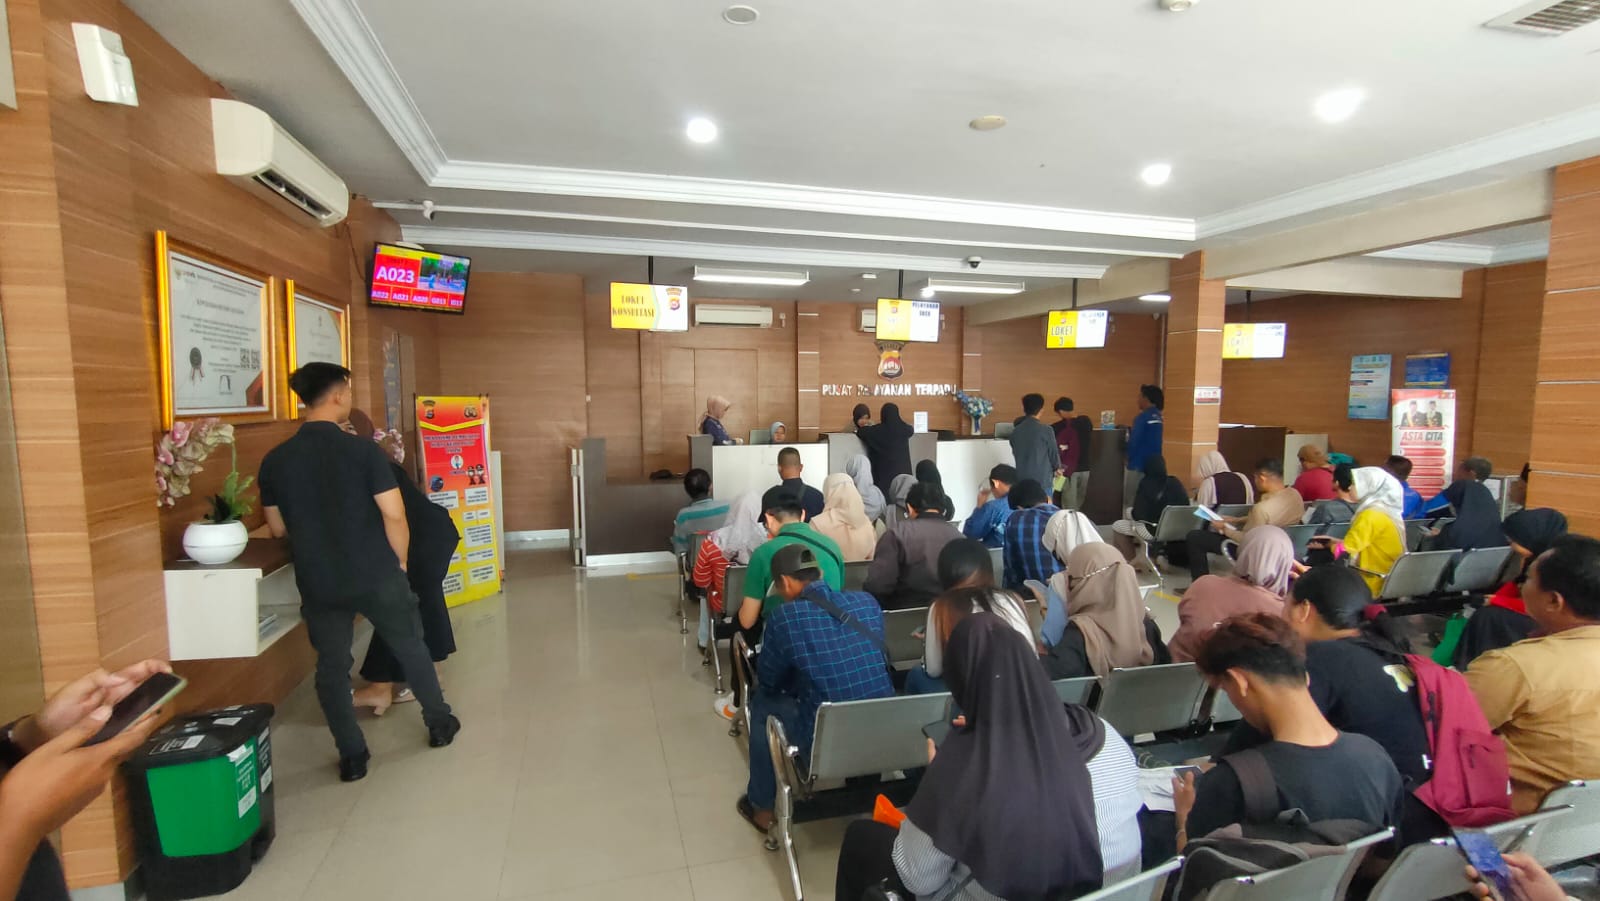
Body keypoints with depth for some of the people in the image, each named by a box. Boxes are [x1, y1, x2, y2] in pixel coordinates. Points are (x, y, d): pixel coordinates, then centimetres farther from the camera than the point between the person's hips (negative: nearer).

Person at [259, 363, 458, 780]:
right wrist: (399, 560, -1)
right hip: (376, 576, -2)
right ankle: (439, 722, 30)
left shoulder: (275, 461, -3)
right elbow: (394, 515, -17)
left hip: (318, 583, 3)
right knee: (411, 648, 16)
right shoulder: (363, 450, -15)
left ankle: (353, 756, 22)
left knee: (332, 667, 16)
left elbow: (277, 529, 7)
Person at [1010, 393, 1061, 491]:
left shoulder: (1015, 432, 2)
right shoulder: (1046, 430, -10)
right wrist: (1057, 468, 19)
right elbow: (1054, 453, -2)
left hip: (1022, 479, 4)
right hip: (1042, 479, -4)